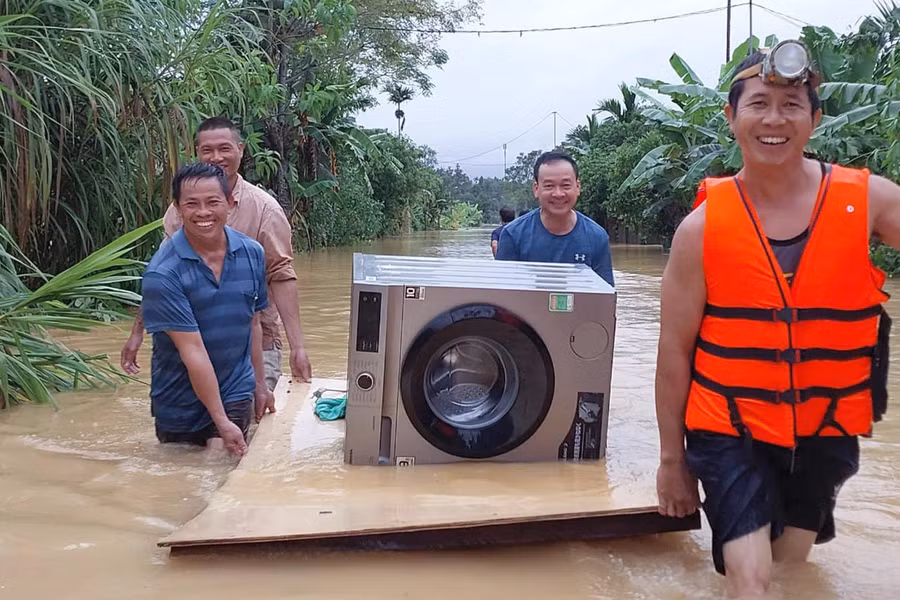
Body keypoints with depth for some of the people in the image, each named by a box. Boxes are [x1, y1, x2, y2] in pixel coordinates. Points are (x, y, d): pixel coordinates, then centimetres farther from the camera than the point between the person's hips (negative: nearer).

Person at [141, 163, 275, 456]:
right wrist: (221, 422, -21)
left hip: (235, 395, 2)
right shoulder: (162, 274, -20)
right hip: (180, 404, -2)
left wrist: (260, 385, 13)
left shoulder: (252, 253, -4)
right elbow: (192, 350, -22)